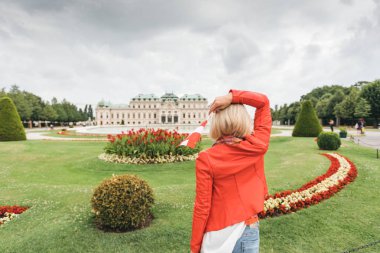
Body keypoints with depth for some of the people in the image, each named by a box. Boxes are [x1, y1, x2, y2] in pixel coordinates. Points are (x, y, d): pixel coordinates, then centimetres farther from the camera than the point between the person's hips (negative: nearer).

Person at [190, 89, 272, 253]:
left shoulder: (206, 159, -19)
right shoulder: (258, 147, -12)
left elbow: (202, 208, -14)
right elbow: (263, 101, -2)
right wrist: (232, 96, -15)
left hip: (218, 237, -2)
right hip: (250, 232, 3)